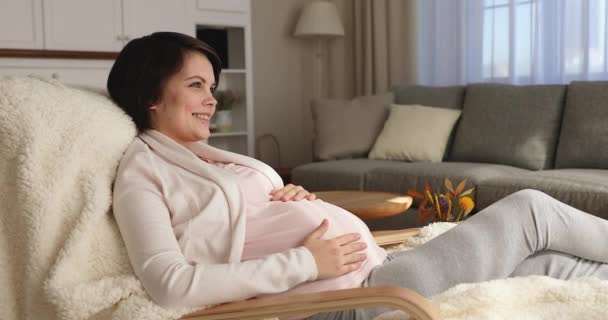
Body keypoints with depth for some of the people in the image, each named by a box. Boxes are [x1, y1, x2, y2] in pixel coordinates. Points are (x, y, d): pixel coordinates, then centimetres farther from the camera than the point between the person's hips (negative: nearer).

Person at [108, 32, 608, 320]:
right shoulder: (142, 172, -5)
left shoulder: (210, 156, 19)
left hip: (372, 267, 8)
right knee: (530, 209, 1)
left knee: (549, 264, 8)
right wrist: (305, 262, -20)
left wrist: (298, 197, 0)